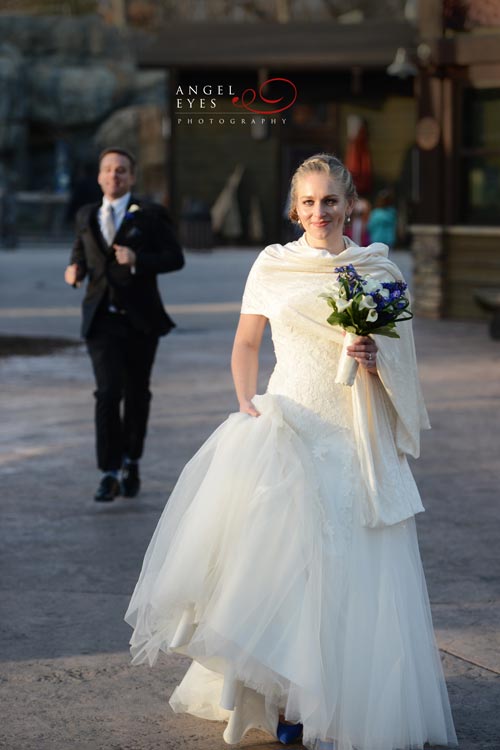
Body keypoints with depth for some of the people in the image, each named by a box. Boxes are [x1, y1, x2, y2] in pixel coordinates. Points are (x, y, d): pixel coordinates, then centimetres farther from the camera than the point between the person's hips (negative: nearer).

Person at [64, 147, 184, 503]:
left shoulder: (150, 215, 0)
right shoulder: (86, 216, 12)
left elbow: (175, 258, -5)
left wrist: (138, 260, -21)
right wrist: (75, 270, 3)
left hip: (140, 320, -1)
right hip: (102, 320, 1)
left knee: (137, 394, 10)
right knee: (108, 393, -13)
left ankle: (131, 462, 30)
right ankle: (110, 473, -14)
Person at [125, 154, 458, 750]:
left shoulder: (379, 271, 4)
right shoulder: (273, 265, 5)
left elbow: (399, 361, 10)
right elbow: (245, 344, 13)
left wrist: (375, 361, -12)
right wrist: (247, 402, -1)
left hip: (352, 436, 0)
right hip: (286, 426, 0)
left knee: (346, 569, -3)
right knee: (280, 560, -7)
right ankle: (284, 699, 2)